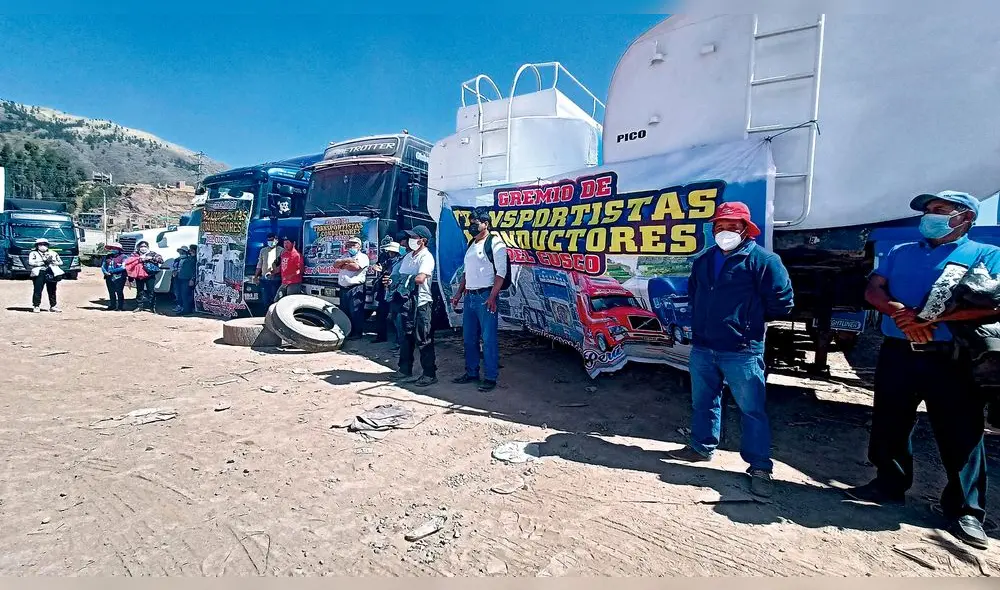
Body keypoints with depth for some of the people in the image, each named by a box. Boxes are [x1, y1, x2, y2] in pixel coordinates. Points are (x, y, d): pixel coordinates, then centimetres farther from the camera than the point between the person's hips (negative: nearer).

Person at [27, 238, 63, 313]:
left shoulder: (53, 253, 22)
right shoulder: (33, 253, 11)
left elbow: (60, 262, 15)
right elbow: (30, 262, -5)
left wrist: (52, 262, -3)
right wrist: (43, 262, -11)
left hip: (51, 274, 3)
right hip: (39, 274, -3)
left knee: (52, 291, 5)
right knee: (38, 291, -7)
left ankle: (53, 306, 11)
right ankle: (36, 306, -1)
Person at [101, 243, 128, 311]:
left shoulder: (123, 257, -4)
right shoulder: (108, 257, 15)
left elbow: (123, 267, -14)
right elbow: (103, 266, 15)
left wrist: (112, 271, -17)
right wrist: (105, 272, -6)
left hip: (119, 277, -6)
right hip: (109, 277, 6)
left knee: (119, 292, -5)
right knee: (111, 292, 10)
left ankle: (120, 307, 0)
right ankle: (112, 306, 19)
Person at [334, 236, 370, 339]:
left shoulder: (363, 257, 1)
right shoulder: (345, 256, 24)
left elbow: (355, 266, -17)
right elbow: (335, 264, 8)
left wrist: (342, 265, -1)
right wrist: (346, 260, -9)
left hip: (356, 289, -7)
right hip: (343, 289, 8)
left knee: (356, 312, -7)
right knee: (344, 312, 11)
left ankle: (357, 333, 0)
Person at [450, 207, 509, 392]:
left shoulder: (495, 243, -7)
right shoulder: (471, 245, 19)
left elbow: (501, 272, -14)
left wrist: (492, 297, -21)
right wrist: (458, 294, 19)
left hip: (485, 297, -8)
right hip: (469, 297, 9)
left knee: (489, 339, -5)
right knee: (469, 338, 13)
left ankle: (490, 377, 2)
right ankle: (471, 373, 24)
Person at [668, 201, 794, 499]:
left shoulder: (762, 260, -9)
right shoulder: (704, 260, 11)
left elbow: (781, 303, -8)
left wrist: (749, 318, 3)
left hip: (742, 351, -6)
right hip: (702, 348, 6)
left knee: (752, 409, 1)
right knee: (702, 403, 18)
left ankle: (759, 467, 13)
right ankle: (702, 447, 36)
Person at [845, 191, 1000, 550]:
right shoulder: (900, 252, 17)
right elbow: (872, 290, 7)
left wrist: (934, 319, -20)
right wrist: (898, 311, -13)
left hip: (950, 358, -4)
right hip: (897, 354, 4)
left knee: (960, 432, 1)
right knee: (889, 425, 11)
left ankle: (966, 510, 12)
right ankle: (889, 485, 27)